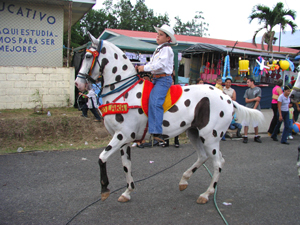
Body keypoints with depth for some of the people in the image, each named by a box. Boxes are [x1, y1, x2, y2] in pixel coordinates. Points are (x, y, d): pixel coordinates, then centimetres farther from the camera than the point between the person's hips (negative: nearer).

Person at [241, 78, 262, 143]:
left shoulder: (258, 89, 2)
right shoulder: (247, 90, 13)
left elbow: (258, 100, -5)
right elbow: (246, 100, 5)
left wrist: (254, 109, -12)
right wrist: (254, 99, -8)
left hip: (255, 109, -3)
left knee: (256, 124, 4)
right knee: (245, 123, -3)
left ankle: (256, 137, 19)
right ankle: (245, 137, 5)